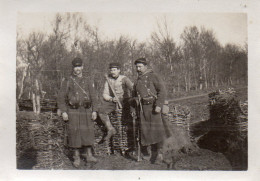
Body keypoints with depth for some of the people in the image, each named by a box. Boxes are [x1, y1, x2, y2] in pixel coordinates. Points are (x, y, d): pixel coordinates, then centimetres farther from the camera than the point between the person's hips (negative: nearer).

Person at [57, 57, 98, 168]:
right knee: (74, 133, -2)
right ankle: (76, 157, 10)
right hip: (73, 112, -2)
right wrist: (63, 112, -7)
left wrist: (94, 111, 2)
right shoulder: (67, 82, 5)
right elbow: (61, 98, 3)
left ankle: (88, 155, 14)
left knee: (88, 132, 2)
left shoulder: (88, 82, 12)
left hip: (86, 111, 2)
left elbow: (93, 98, 13)